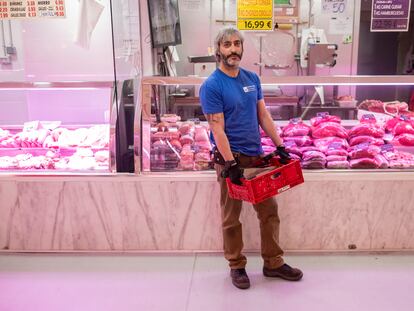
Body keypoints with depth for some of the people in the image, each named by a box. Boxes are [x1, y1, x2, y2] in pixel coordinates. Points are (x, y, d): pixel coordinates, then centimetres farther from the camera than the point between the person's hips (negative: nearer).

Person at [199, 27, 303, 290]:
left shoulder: (252, 78, 8)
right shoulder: (212, 86, -11)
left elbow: (263, 115, 11)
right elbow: (218, 129, -16)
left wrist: (279, 146, 6)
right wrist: (230, 164, -20)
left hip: (257, 155, 6)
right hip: (231, 159, -6)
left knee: (270, 212, 12)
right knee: (232, 218, 7)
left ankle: (273, 263, 27)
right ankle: (237, 266, 25)